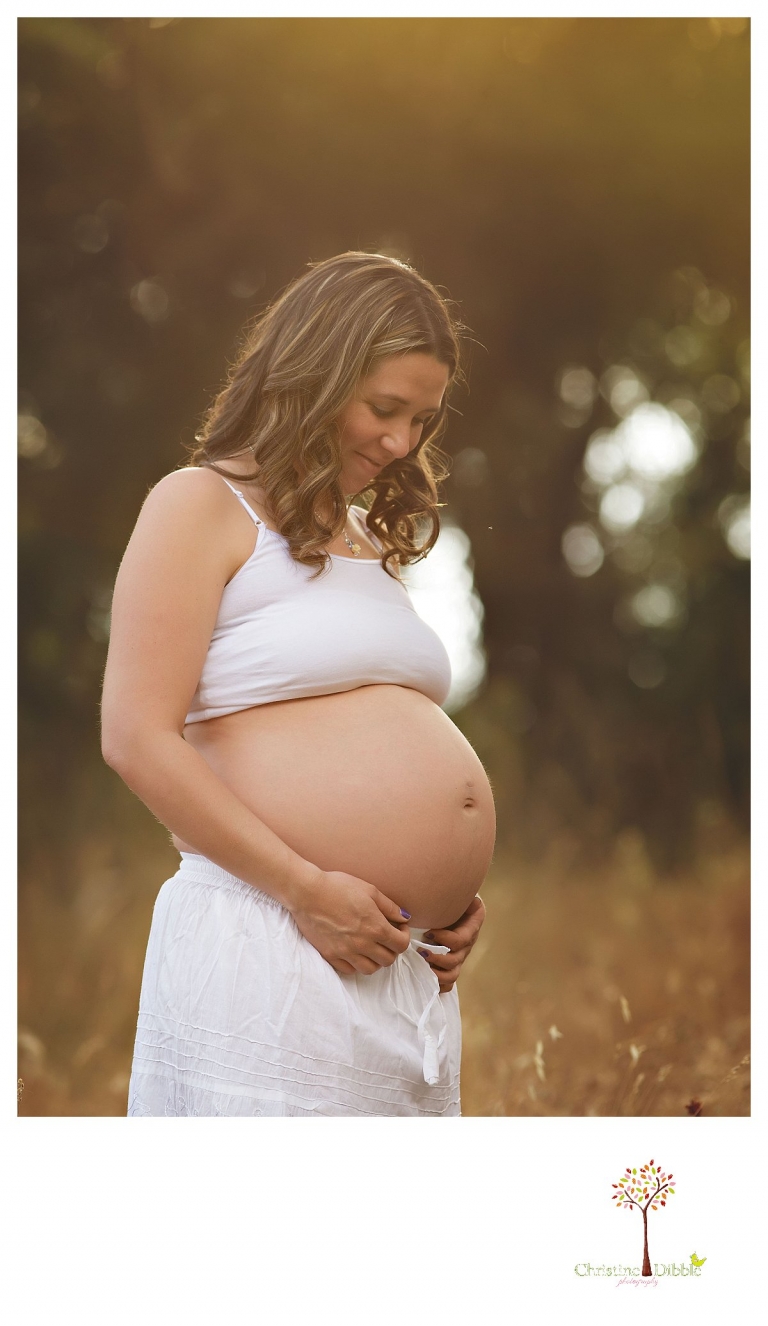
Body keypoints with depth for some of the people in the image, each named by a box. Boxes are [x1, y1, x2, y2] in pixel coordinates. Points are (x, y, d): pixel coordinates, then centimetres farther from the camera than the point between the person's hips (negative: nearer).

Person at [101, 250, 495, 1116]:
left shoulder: (368, 541, 22)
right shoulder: (203, 506, -2)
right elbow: (138, 738, -12)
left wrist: (451, 890, 10)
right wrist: (308, 889, -15)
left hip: (406, 969, 8)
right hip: (267, 947, -7)